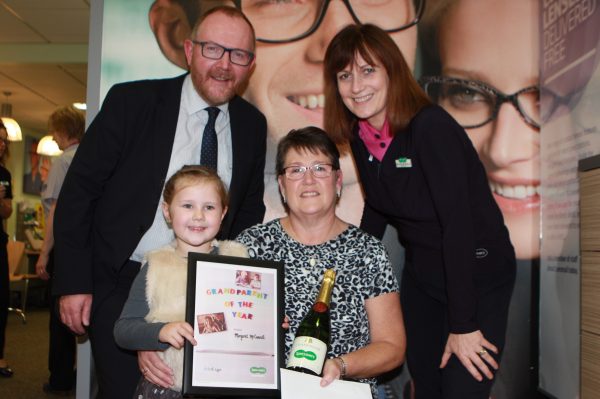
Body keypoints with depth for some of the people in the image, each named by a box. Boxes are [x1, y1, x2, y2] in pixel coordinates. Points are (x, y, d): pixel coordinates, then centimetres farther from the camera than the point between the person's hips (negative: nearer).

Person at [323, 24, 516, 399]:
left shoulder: (431, 127, -24)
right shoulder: (360, 137, -2)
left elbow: (458, 222, -27)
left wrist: (463, 325, -25)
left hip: (477, 277, -6)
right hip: (421, 275, 7)